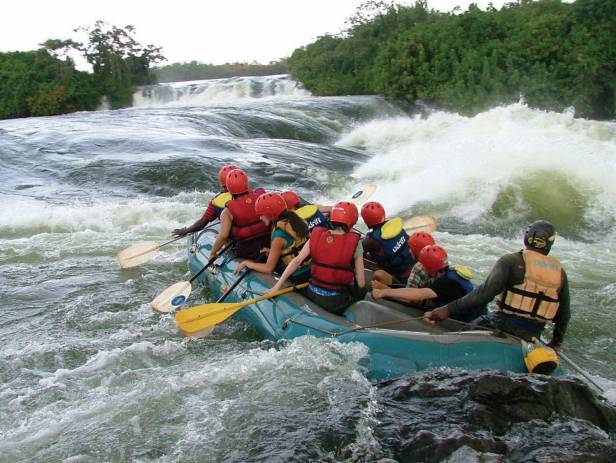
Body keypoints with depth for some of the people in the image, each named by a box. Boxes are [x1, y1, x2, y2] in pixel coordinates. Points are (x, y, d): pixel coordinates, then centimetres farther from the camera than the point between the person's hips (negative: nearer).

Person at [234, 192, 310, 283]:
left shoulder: (279, 236, -18)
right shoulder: (294, 220, 2)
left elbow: (268, 268, -15)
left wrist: (247, 263, -2)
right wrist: (273, 252, 16)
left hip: (299, 278, -8)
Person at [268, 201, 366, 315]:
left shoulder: (316, 236, -4)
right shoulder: (354, 242, -13)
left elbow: (296, 261, -8)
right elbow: (360, 281, -11)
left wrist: (278, 285, -5)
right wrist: (361, 292, 8)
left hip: (312, 295, 5)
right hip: (337, 302, -5)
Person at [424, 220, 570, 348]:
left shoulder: (511, 261, -6)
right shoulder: (560, 272, 10)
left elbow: (486, 291, -21)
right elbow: (564, 313, 16)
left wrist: (449, 309, -22)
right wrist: (556, 343, 32)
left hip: (502, 325, -5)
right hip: (531, 337, 5)